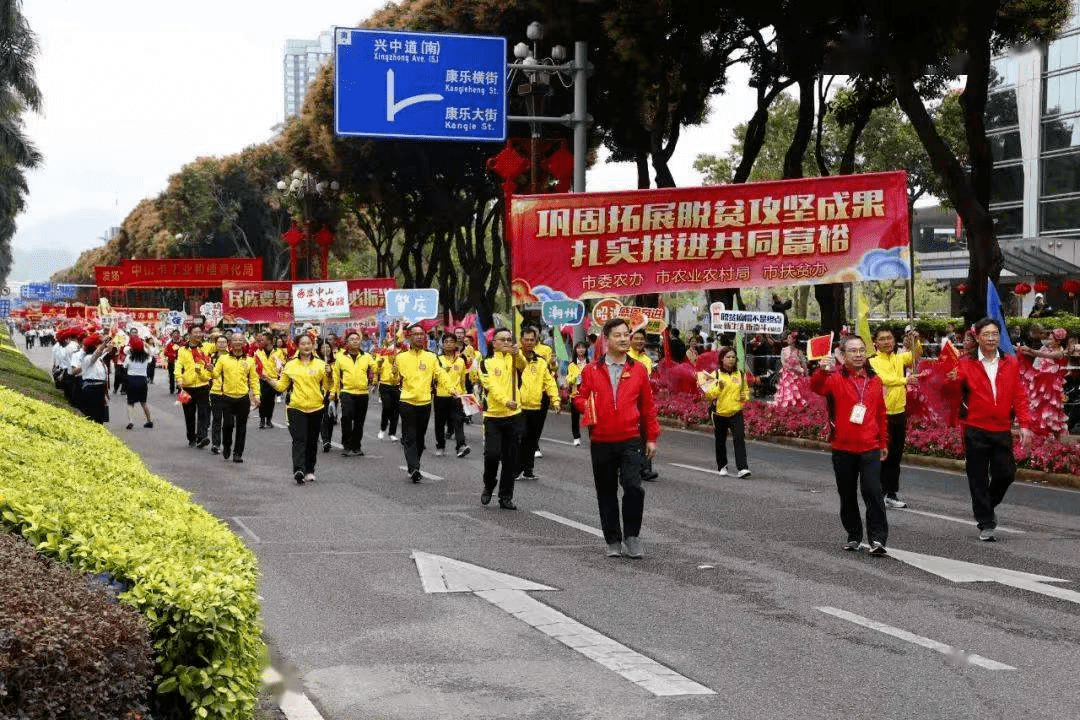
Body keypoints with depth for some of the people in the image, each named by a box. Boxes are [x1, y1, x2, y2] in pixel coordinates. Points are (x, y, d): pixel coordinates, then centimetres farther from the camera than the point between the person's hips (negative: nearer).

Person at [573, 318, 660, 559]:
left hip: (631, 441, -1)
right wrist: (586, 405, -13)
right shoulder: (591, 370, 5)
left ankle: (631, 536, 1)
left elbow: (648, 406, 11)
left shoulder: (638, 369, 6)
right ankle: (613, 541, 21)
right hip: (601, 442, 1)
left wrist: (651, 437, 10)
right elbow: (580, 397, 11)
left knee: (633, 487, -16)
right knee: (606, 493, 8)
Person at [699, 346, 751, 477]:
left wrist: (745, 396, 0)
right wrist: (719, 387, -24)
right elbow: (708, 395, -8)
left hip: (736, 413, 1)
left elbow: (746, 390, 22)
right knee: (720, 441, 11)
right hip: (720, 413, 0)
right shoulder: (715, 374, -2)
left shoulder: (740, 375, 7)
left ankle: (742, 467, -17)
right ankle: (722, 466, 30)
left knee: (739, 439, -14)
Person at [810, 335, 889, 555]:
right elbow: (816, 387, -23)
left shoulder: (875, 381, 10)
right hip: (843, 448, -1)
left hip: (870, 448, 1)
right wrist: (822, 371, -44)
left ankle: (878, 538, -9)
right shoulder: (836, 378, -1)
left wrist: (883, 442, 20)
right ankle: (853, 536, 23)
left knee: (873, 491, -12)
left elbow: (881, 414, 18)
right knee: (847, 495, 9)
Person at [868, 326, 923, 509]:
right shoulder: (873, 362, -6)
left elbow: (916, 355, -3)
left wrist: (915, 341, -22)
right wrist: (905, 380, -32)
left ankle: (892, 493, 18)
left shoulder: (900, 358, 11)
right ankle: (880, 493, 4)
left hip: (899, 413, 5)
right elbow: (881, 378, -22)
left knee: (896, 456, 11)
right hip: (880, 414, -5)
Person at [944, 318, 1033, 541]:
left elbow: (1019, 396, 6)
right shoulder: (967, 364, -1)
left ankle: (988, 505, 31)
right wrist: (952, 381, -30)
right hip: (976, 430, -2)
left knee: (1006, 473, 2)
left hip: (1002, 430, 2)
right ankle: (986, 524, 11)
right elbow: (952, 392, -7)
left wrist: (1024, 424, -3)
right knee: (979, 479, 1)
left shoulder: (1010, 363, 7)